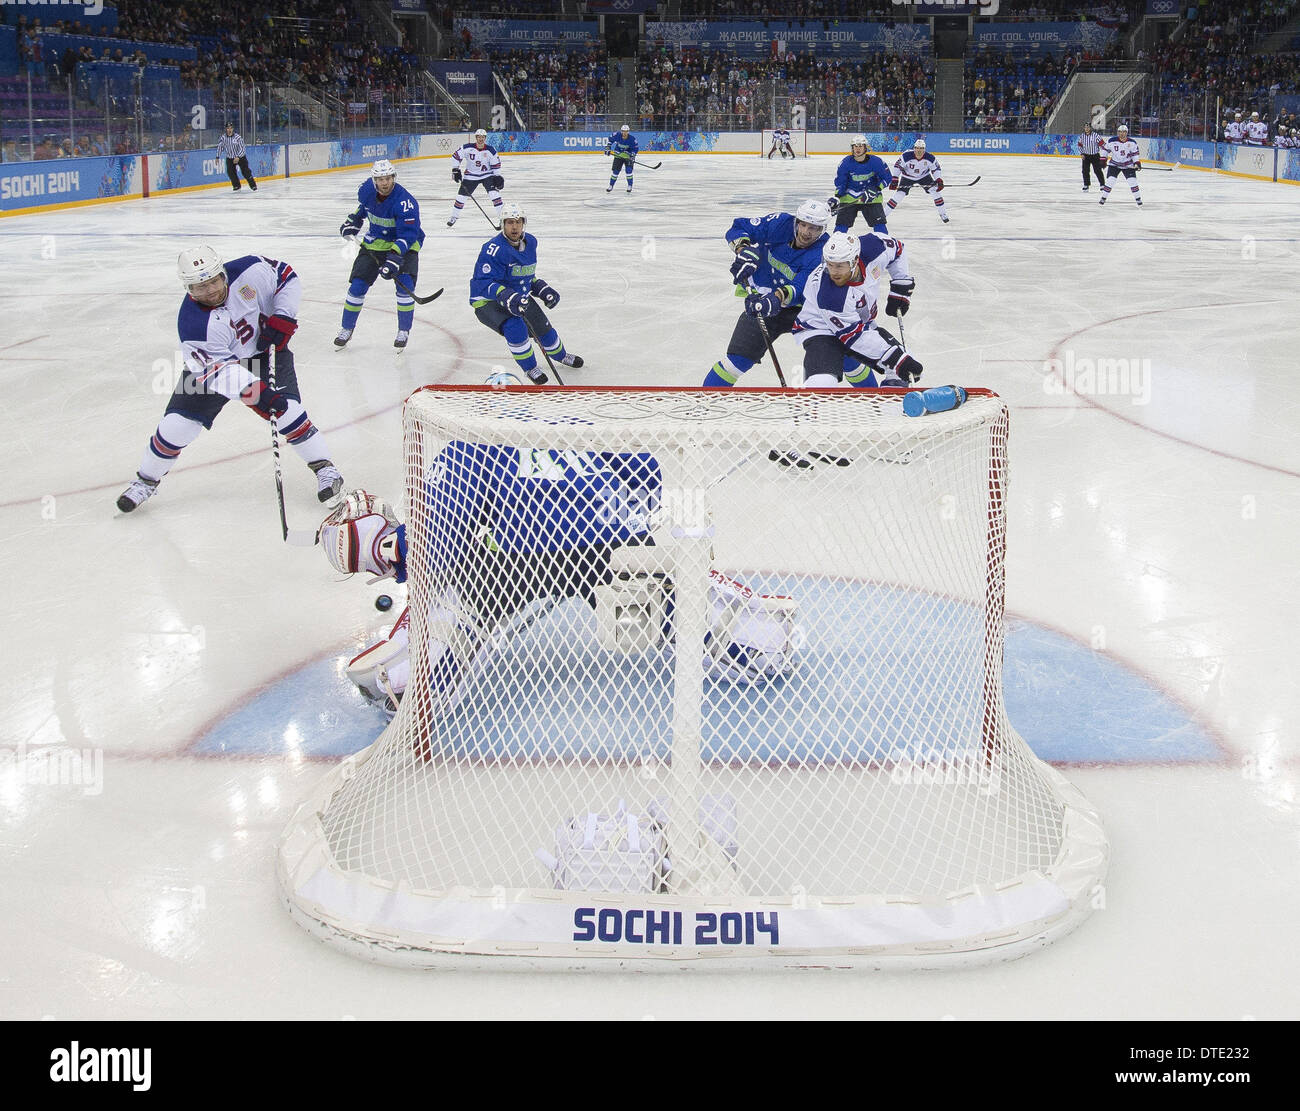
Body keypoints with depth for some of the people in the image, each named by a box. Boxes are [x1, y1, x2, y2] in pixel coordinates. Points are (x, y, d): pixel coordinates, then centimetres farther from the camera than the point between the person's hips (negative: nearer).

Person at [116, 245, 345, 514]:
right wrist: (254, 392, -49)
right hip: (212, 362, -1)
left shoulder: (249, 270, -25)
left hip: (265, 350, 1)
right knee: (177, 424, -3)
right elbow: (221, 370, -35)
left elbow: (288, 278, -7)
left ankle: (325, 468, -2)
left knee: (287, 410, -18)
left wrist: (282, 317, -19)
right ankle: (147, 479, 21)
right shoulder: (193, 324, -31)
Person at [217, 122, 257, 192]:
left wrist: (238, 157, -32)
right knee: (230, 172, -7)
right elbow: (219, 147, 3)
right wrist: (217, 157, 0)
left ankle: (253, 186, 6)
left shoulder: (238, 137, -20)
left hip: (241, 157, -3)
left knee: (246, 172, -6)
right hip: (230, 158, 3)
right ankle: (236, 187, 9)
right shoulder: (223, 138, -10)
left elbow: (242, 148, -21)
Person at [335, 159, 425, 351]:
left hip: (404, 245, -4)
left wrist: (394, 257, -41)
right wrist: (353, 221, 4)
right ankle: (346, 329, 17)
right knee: (357, 285, -1)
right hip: (374, 241, 4)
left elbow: (407, 235, -31)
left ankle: (403, 331, -1)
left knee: (405, 286, -20)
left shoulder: (405, 202, -28)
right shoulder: (367, 189, -10)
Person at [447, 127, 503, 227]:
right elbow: (456, 156, -6)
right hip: (470, 176, 1)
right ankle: (454, 216, 22)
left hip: (487, 175, -1)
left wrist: (497, 176, -5)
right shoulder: (467, 148, -14)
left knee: (494, 193, -19)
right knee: (461, 195, 2)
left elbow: (496, 165, 1)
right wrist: (455, 170, -9)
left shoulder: (491, 150, -11)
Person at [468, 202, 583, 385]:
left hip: (520, 297, 8)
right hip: (487, 302, -7)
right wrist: (506, 297, -44)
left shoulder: (530, 242, 1)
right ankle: (529, 368, -11)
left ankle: (560, 355, 48)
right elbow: (484, 282, -31)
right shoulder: (494, 248, -26)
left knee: (543, 328, 14)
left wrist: (543, 289, 5)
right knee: (515, 327, -32)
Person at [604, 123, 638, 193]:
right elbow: (610, 139, 0)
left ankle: (630, 186, 0)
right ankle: (611, 186, 12)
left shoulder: (632, 139, -21)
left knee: (628, 170, -14)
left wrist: (632, 156, -19)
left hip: (628, 155, -2)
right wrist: (607, 148, -6)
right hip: (618, 154, 2)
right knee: (615, 170, 0)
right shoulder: (617, 135, -18)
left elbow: (636, 148, -11)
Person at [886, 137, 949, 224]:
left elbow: (936, 169, -10)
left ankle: (943, 214, 4)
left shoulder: (930, 158, -23)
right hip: (907, 177, -2)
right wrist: (894, 179, -28)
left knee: (936, 191, -11)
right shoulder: (906, 156, -30)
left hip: (924, 176, 2)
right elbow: (898, 166, -21)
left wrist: (939, 180, -23)